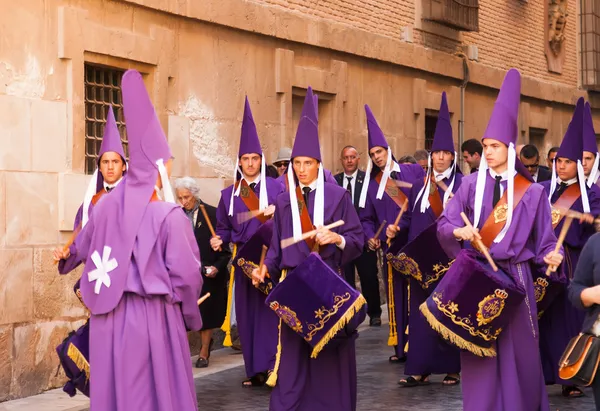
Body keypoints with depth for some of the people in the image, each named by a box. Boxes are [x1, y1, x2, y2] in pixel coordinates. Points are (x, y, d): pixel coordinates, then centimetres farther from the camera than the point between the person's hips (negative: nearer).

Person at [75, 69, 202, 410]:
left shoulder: (106, 206, 1)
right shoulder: (169, 215, -14)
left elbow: (84, 248, 19)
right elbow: (186, 274, -12)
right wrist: (191, 315, 5)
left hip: (108, 316, 5)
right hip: (152, 317, -5)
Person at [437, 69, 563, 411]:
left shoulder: (531, 191, 0)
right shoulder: (471, 184, 3)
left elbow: (544, 240, 1)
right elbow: (444, 224, -1)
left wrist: (550, 256, -20)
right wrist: (459, 231, -23)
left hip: (514, 277, -1)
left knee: (517, 350, 3)